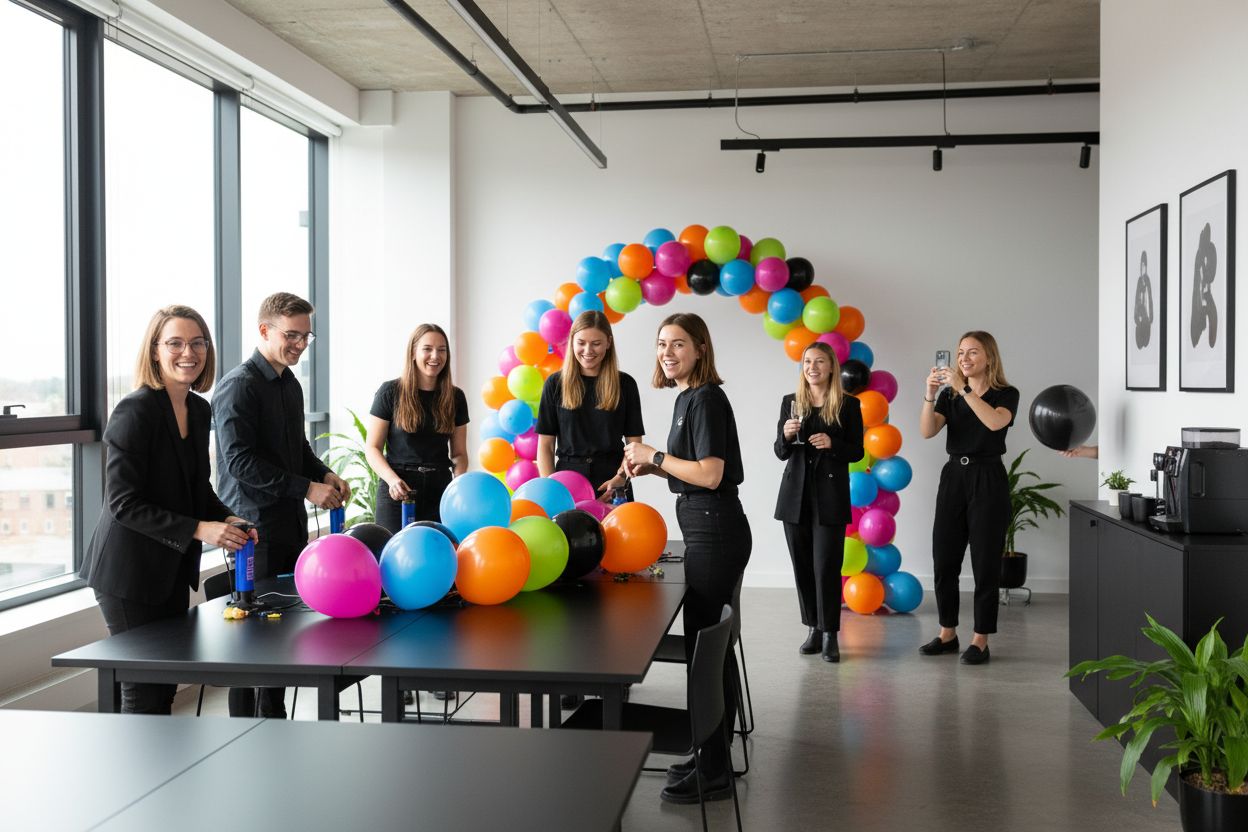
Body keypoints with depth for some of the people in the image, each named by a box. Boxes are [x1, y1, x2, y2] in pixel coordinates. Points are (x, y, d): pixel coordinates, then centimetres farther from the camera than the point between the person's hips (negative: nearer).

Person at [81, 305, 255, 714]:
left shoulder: (200, 410, 6)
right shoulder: (135, 412, -16)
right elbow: (123, 503, -20)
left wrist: (227, 519, -3)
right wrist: (198, 529, -24)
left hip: (174, 568, 7)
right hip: (130, 572, -7)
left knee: (166, 687, 15)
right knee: (143, 692, 1)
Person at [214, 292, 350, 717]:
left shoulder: (291, 383, 14)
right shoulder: (239, 385, -13)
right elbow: (240, 461, -20)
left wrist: (325, 474, 5)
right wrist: (306, 488, -20)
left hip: (290, 522, 8)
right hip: (255, 525, -8)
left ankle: (275, 719, 25)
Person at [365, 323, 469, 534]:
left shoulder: (455, 397, 7)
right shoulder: (391, 392, -2)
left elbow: (459, 453, 11)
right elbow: (372, 448, -1)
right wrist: (393, 479, -18)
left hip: (440, 492, 3)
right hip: (398, 492, -2)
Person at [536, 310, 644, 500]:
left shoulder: (625, 384, 3)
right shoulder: (556, 383, 3)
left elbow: (634, 443, 3)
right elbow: (545, 444, 3)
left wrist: (621, 478, -14)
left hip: (611, 485, 0)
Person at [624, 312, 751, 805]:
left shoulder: (705, 398, -15)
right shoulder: (688, 397, 14)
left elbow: (709, 474, -22)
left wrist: (655, 457, -12)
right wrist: (651, 467, 8)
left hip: (714, 532, -10)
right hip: (709, 531, 10)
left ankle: (714, 773, 8)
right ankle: (714, 757, 29)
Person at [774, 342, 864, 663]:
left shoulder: (848, 405, -1)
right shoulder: (791, 403, 7)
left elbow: (857, 452, 1)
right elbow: (780, 452, 8)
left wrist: (831, 443, -17)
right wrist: (786, 435, -13)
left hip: (830, 495, -3)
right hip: (795, 494, 3)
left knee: (826, 566, -7)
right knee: (803, 565, 6)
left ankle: (830, 634, 2)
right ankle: (814, 628, 18)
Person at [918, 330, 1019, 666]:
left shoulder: (1006, 394, -2)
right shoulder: (949, 396, 8)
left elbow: (995, 422, -25)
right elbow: (927, 431, -7)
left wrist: (963, 388, -27)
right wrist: (930, 393, -20)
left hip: (988, 480, -4)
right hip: (953, 477, 4)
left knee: (985, 562, -1)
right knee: (944, 559, 6)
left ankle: (980, 640, 7)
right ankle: (947, 633, 19)